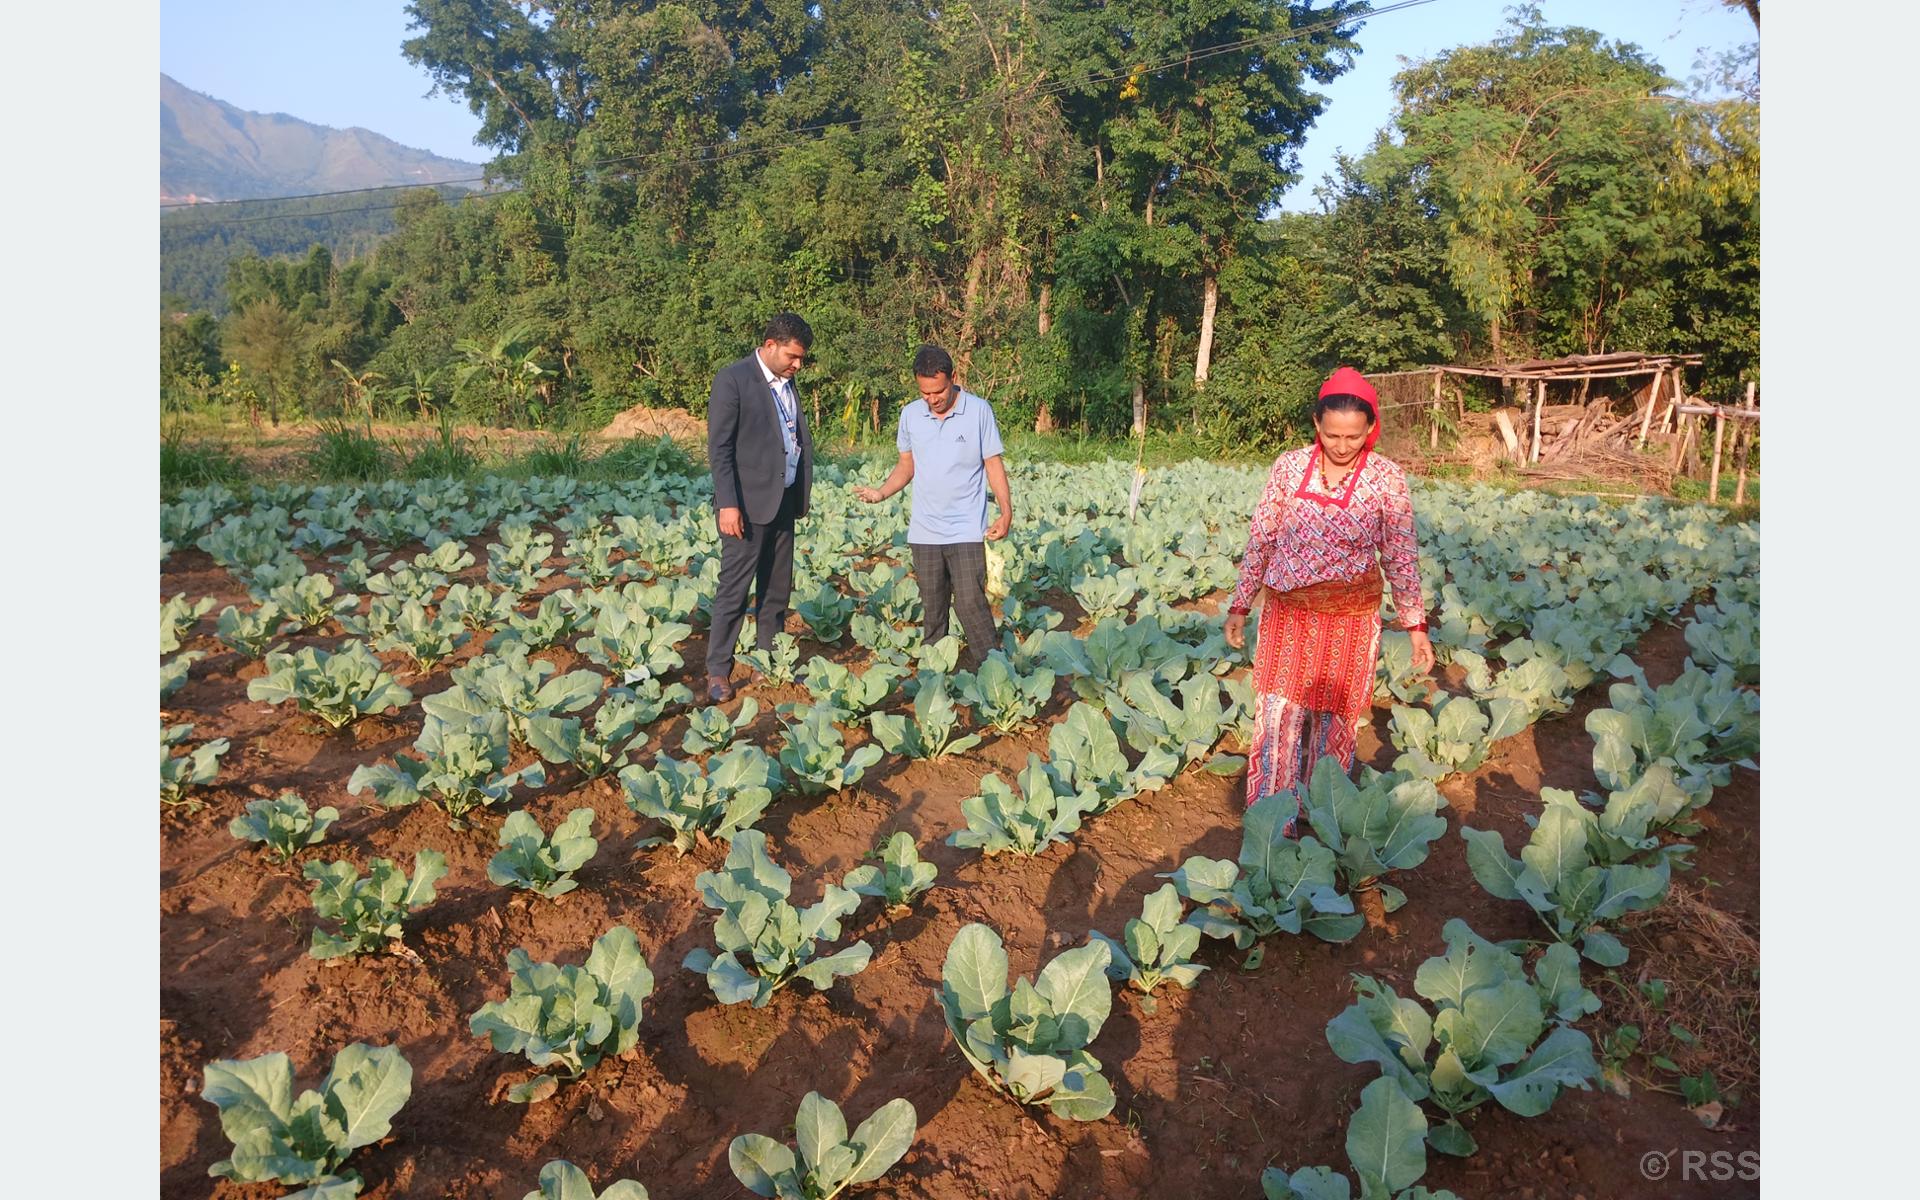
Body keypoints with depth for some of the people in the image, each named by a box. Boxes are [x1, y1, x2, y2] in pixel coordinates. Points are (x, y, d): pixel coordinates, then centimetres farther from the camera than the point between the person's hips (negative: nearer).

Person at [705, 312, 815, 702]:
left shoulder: (787, 382, 14)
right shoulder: (732, 379, -9)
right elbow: (719, 447, -13)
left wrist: (802, 492, 10)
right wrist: (727, 504, -19)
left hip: (784, 501, 8)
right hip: (748, 503, -8)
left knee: (777, 590, 12)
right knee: (734, 590, -4)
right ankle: (718, 672, 3)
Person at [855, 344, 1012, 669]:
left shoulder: (979, 411, -6)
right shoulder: (910, 414, 4)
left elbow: (993, 464, -1)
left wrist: (1006, 511, -10)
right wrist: (881, 492, -4)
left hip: (966, 530, -3)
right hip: (924, 530, 4)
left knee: (971, 601, -10)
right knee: (933, 606, 10)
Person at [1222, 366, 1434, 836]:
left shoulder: (1387, 479, -7)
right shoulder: (1289, 467, -3)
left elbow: (1401, 558, 0)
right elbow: (1260, 539, 4)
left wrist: (1416, 624, -1)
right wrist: (1239, 605, 7)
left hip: (1349, 619, -1)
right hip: (1287, 612, 1)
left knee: (1334, 719, 11)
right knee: (1278, 716, 3)